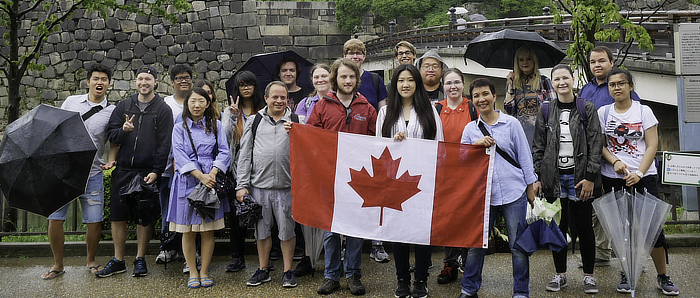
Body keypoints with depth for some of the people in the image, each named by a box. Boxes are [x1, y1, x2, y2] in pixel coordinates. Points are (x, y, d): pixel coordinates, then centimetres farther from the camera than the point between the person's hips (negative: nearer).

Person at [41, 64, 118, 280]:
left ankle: (91, 260, 22)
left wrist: (111, 161, -11)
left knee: (94, 221, -2)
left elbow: (115, 141, 6)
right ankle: (58, 265, 17)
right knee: (54, 218, 0)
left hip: (92, 172, -1)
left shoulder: (112, 112, 3)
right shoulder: (71, 102, 7)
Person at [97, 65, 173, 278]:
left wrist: (156, 171, -12)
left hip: (148, 171, -3)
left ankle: (140, 259, 17)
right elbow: (110, 134, 9)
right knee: (117, 216, 5)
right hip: (123, 170, 3)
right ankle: (118, 261, 17)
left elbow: (164, 144, -3)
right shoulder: (124, 106, 11)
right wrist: (123, 130, -13)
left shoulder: (163, 109, 2)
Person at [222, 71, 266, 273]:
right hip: (237, 168, 2)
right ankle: (237, 256, 13)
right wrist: (233, 116, -11)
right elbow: (226, 137, -1)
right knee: (236, 212, 3)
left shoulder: (264, 111, 6)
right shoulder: (230, 111, 12)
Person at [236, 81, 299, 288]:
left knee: (287, 229, 5)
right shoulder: (254, 122, 9)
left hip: (286, 186, -1)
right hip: (259, 186, 2)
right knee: (262, 229, 10)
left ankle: (288, 271, 17)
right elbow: (245, 155, 8)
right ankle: (263, 270, 24)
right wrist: (242, 185, 2)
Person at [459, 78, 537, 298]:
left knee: (518, 245, 3)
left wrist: (530, 188, 5)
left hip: (513, 191, -2)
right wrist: (476, 144, -10)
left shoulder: (511, 123, 4)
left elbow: (524, 156, 6)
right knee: (475, 243, 6)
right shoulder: (470, 129, 9)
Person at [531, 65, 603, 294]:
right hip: (554, 176, 2)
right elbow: (538, 147, 8)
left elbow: (596, 144, -2)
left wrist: (590, 177, -10)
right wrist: (536, 178, 1)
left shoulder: (587, 109, 2)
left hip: (580, 176, -2)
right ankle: (560, 274, 18)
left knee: (584, 226, 4)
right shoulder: (545, 111, 8)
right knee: (558, 226, 6)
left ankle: (588, 275, 17)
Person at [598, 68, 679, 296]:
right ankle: (626, 275, 16)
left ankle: (663, 276, 10)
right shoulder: (603, 113, 7)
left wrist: (639, 173, -13)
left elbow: (652, 145, -2)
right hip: (614, 178, 1)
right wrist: (615, 161, -13)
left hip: (644, 177, -1)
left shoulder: (644, 111, 3)